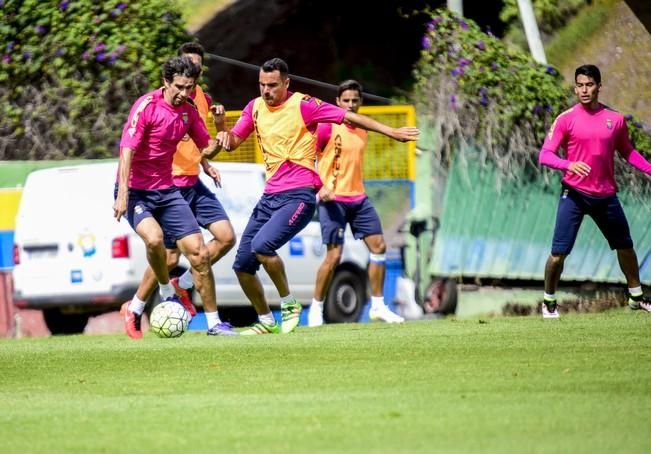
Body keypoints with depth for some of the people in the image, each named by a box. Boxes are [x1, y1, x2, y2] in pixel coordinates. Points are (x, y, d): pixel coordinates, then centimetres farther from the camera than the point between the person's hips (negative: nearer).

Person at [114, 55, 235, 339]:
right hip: (136, 190, -6)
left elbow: (207, 148, 16)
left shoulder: (189, 111, 4)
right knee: (154, 237, -34)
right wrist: (122, 194, -31)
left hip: (166, 191, 6)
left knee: (199, 253, -1)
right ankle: (167, 293, -7)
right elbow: (127, 150, -21)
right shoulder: (147, 106, -15)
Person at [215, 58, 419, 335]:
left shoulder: (303, 105, -8)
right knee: (242, 265, 4)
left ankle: (289, 305, -9)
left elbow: (349, 117, -5)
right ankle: (266, 321, 22)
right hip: (270, 195, 7)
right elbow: (233, 142, 14)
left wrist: (391, 132, -8)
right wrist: (223, 132, -10)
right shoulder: (255, 108, 9)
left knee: (262, 245, -28)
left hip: (298, 195, -7)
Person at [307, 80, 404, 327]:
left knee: (378, 246, 2)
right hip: (334, 200, -7)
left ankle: (378, 306, 11)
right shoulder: (327, 127, -9)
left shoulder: (362, 130, 12)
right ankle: (316, 308, 5)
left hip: (359, 198, 7)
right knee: (334, 256, -10)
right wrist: (320, 187, -21)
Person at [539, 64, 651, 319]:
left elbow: (627, 151, 18)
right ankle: (549, 302, 9)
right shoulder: (566, 119, -6)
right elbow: (545, 155, -10)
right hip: (574, 193, -4)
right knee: (559, 252, -9)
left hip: (606, 195, 4)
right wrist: (568, 165, -29)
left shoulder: (615, 119, 4)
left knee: (625, 247, 15)